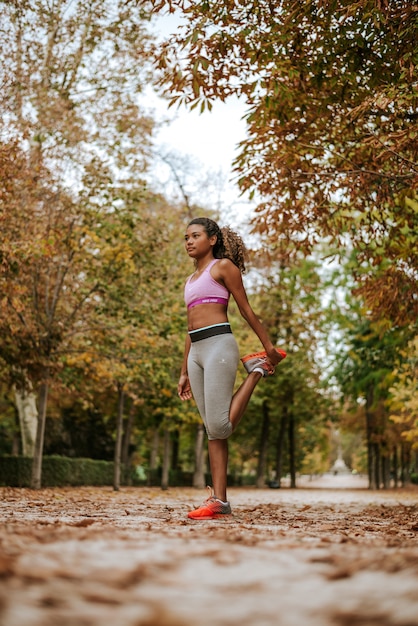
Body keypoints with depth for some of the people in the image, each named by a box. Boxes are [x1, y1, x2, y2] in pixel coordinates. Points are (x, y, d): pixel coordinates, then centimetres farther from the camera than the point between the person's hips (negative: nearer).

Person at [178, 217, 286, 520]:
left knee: (219, 427, -14)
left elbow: (246, 310, 1)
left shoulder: (223, 266, 4)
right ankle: (219, 500, 1)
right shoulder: (192, 279, 24)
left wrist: (269, 346, -1)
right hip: (196, 352, 7)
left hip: (219, 344, -7)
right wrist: (185, 373, 22)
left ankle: (257, 369, 5)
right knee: (213, 430, 2)